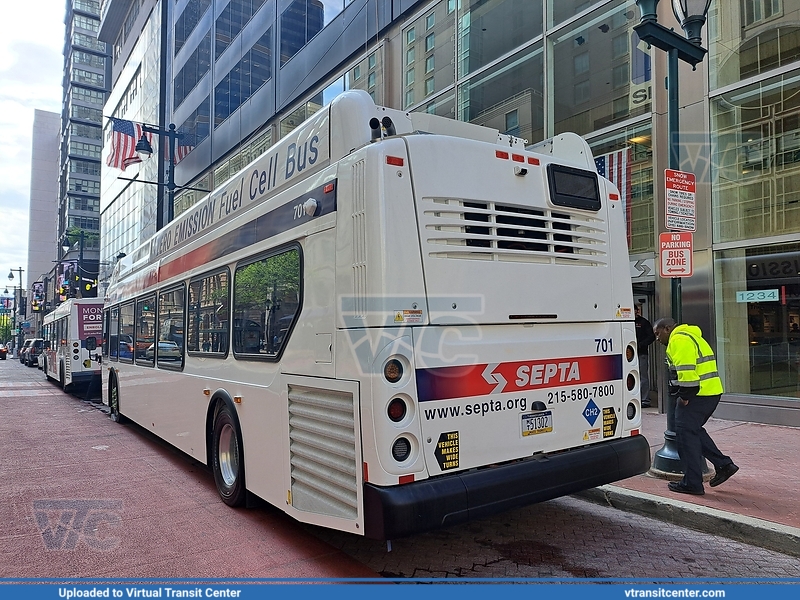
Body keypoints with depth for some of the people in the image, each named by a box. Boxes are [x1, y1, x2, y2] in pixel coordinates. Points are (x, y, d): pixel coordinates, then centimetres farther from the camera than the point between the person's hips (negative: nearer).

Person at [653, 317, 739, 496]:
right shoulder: (690, 336, 23)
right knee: (694, 430, 22)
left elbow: (685, 369, -23)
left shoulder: (678, 339, -12)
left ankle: (692, 483, 2)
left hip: (697, 394, -11)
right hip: (712, 392, 11)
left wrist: (684, 396, -17)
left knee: (686, 434, -3)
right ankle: (723, 465, 20)